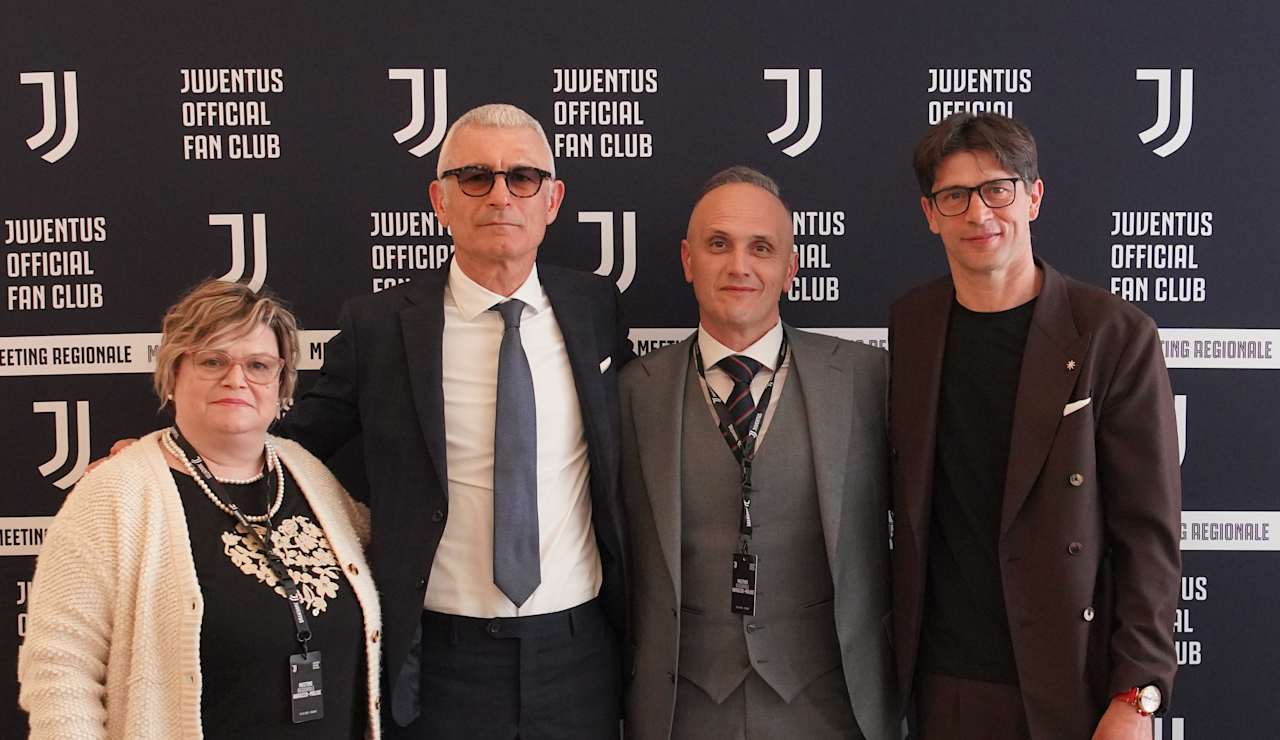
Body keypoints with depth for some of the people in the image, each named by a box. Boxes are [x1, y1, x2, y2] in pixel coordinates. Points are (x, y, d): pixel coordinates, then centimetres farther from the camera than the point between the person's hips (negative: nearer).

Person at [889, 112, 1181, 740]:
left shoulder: (1115, 336, -9)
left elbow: (1149, 530, -9)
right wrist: (900, 648, 6)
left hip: (1070, 683, -3)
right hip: (941, 678, 3)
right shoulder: (908, 326, 3)